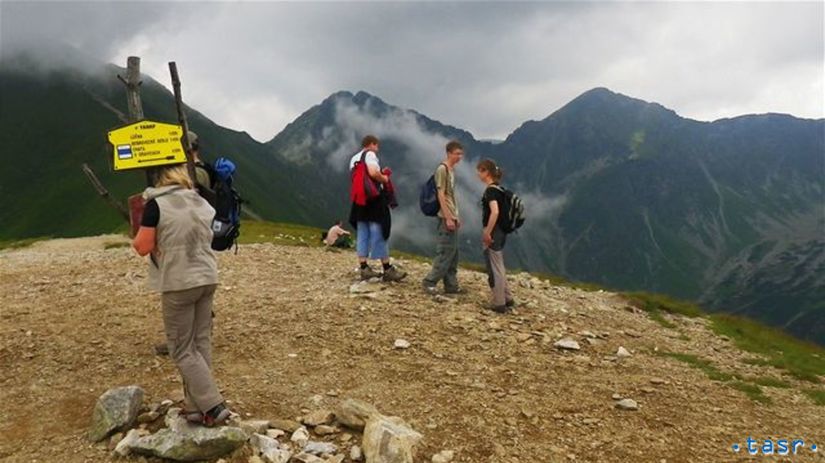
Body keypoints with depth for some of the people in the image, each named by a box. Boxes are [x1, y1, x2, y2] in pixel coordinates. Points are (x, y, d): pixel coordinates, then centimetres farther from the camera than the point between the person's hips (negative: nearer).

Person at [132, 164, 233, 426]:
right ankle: (196, 406, 17)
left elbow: (143, 247, -10)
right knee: (201, 344, 12)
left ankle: (213, 407, 0)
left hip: (179, 284, -6)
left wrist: (136, 238, 11)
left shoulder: (156, 204, -11)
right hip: (208, 278, 6)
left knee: (182, 350, 4)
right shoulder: (202, 203, 8)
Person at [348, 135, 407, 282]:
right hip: (374, 198, -8)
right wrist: (384, 179, -6)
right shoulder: (370, 154, -7)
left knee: (362, 235, 9)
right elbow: (373, 172, -25)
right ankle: (387, 270, 0)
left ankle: (364, 268, 8)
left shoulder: (354, 158, 18)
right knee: (379, 234, -4)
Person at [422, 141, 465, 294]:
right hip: (446, 218, -9)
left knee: (453, 253, 10)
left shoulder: (452, 169, 15)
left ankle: (451, 285, 15)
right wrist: (448, 218, -20)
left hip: (452, 217, 9)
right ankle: (429, 282, 1)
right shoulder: (442, 169, -13)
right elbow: (441, 195, -17)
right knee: (446, 252, -8)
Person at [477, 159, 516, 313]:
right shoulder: (499, 188, 12)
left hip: (493, 232, -9)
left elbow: (495, 212, -28)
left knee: (494, 268, -1)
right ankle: (508, 299, 26)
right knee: (499, 267, 19)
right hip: (501, 231, 9)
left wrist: (487, 233, -24)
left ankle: (499, 304, 6)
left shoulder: (490, 190, -16)